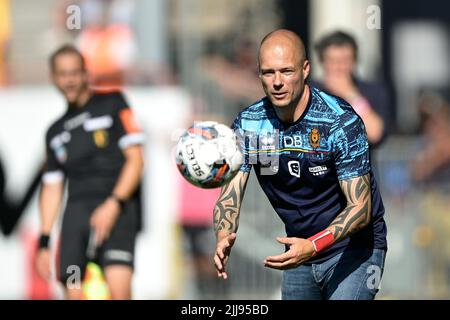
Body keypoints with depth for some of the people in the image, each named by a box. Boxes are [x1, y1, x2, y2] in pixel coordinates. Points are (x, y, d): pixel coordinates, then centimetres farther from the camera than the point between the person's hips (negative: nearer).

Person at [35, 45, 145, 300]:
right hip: (76, 211, 5)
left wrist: (114, 204, -12)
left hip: (117, 211, -5)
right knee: (73, 294, -7)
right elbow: (52, 188, 22)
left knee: (119, 289, -22)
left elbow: (136, 159, 0)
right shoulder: (56, 132, 21)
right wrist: (44, 242, 13)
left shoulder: (112, 104, 7)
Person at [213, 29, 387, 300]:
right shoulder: (248, 124, -6)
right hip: (299, 248, 5)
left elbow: (360, 207, -24)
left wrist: (314, 246, -40)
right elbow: (229, 196, -8)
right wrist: (224, 238, -32)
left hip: (354, 249, -5)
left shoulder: (341, 122, -21)